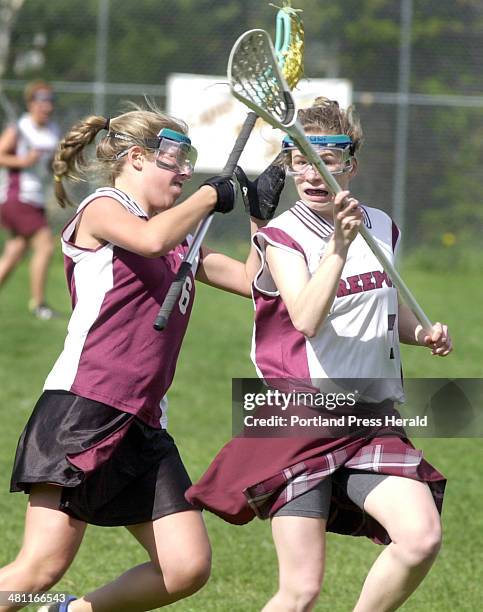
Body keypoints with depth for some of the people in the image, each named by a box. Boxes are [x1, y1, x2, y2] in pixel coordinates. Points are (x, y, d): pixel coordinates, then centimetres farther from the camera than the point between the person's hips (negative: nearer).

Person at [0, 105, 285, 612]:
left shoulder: (181, 238, 22)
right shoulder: (102, 209, -1)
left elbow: (250, 280, 26)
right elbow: (151, 239, -23)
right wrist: (210, 195, -8)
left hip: (143, 427, 8)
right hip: (81, 411, -8)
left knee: (188, 569, -2)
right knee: (42, 567, -16)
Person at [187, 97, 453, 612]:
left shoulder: (381, 227, 9)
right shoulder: (280, 238, -5)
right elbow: (307, 319, -23)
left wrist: (423, 333, 7)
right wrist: (340, 245, -33)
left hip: (372, 418, 4)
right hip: (301, 419, -4)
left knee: (422, 538, -20)